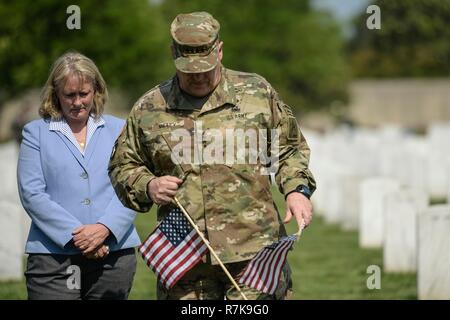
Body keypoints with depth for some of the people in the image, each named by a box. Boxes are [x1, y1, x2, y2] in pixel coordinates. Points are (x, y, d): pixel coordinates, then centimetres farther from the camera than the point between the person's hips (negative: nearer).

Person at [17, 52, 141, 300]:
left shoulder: (119, 130, 14)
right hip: (53, 255, -2)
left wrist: (105, 228, -13)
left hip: (114, 252, 2)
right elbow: (31, 193, -1)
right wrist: (75, 235, -12)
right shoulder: (36, 133, 9)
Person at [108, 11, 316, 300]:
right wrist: (147, 186, -4)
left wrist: (297, 190, -2)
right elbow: (122, 167, 17)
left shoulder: (258, 92, 7)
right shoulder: (149, 108, 7)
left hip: (254, 253, -1)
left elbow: (291, 148, 16)